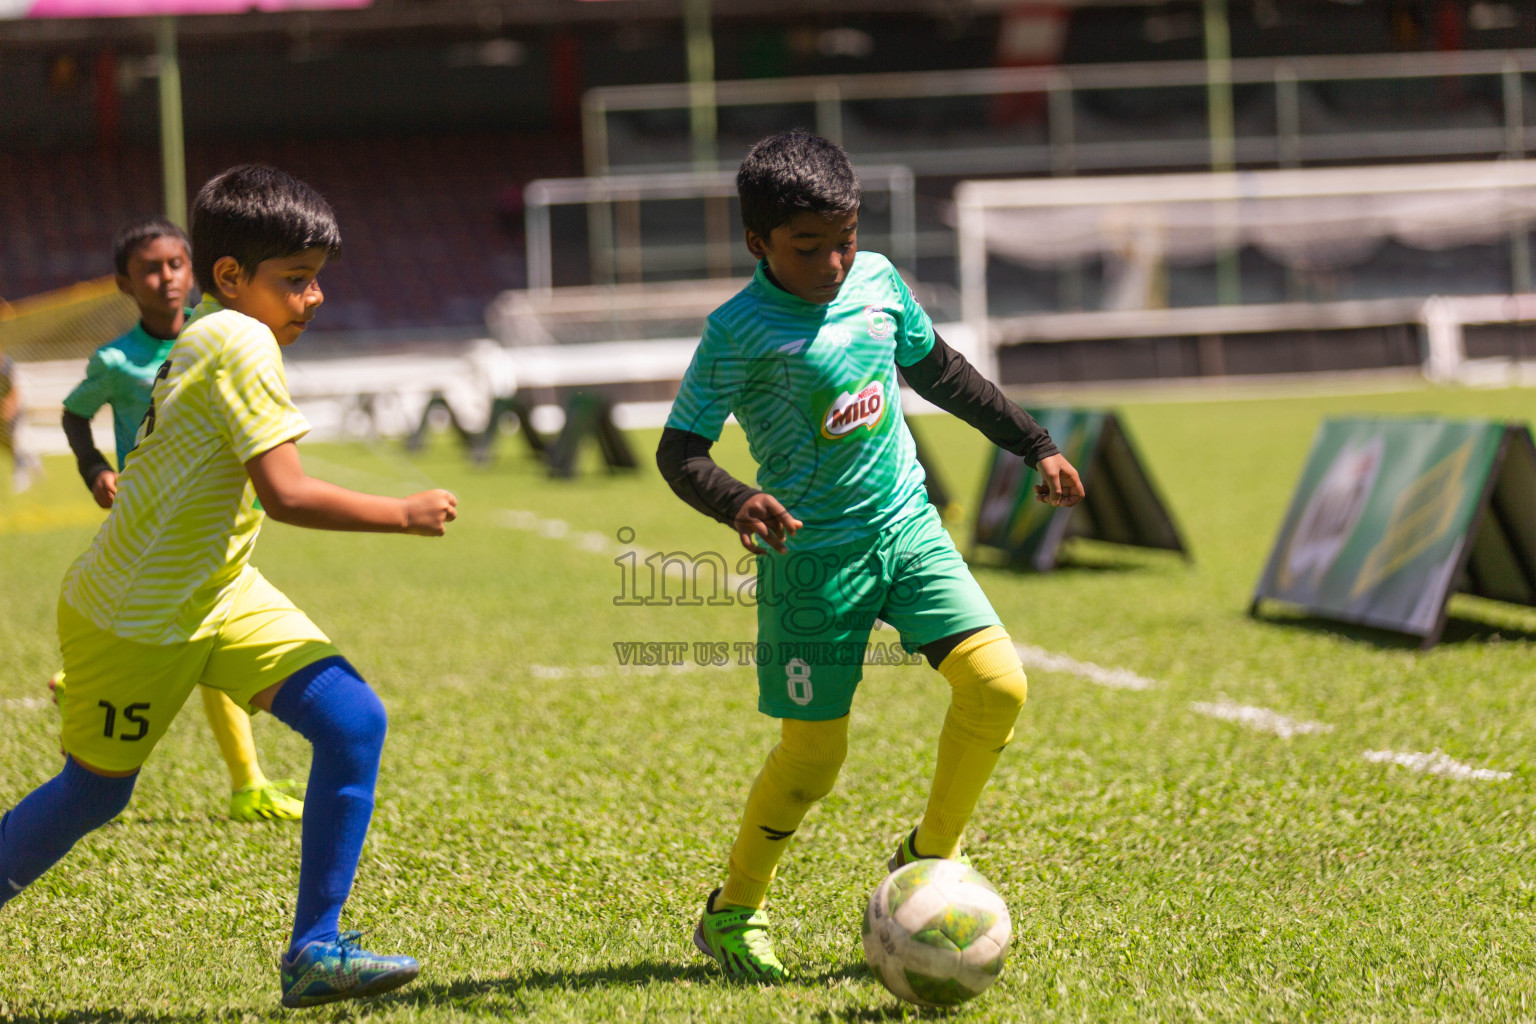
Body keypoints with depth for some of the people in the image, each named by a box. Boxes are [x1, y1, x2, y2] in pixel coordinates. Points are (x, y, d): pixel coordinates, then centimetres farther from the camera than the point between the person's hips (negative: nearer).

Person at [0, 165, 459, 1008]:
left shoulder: (206, 341, 5)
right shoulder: (240, 343, -22)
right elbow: (285, 495, -27)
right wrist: (403, 514, -21)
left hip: (218, 593, 8)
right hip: (132, 619, -8)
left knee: (353, 720, -8)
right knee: (96, 791, 7)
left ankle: (314, 949, -5)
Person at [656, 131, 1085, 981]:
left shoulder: (877, 281, 2)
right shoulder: (741, 332, -15)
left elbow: (935, 368, 19)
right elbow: (678, 449, -13)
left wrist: (1033, 444, 22)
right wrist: (734, 503, -33)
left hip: (906, 525, 5)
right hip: (814, 554, -5)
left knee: (997, 684, -12)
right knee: (811, 757, -2)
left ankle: (927, 858, 11)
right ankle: (731, 913, 22)